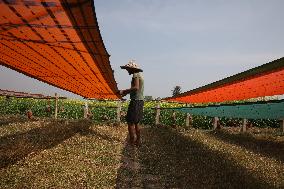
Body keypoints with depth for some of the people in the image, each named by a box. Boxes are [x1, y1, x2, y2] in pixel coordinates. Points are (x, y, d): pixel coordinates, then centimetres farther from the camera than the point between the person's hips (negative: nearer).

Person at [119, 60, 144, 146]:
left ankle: (132, 141, -2)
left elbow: (136, 87, -25)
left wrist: (125, 91, -19)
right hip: (140, 100, 10)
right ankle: (138, 141, 23)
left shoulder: (136, 75, -11)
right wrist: (126, 92, 15)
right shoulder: (140, 75, 19)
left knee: (130, 122, -5)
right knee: (136, 122, 16)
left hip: (136, 101, -10)